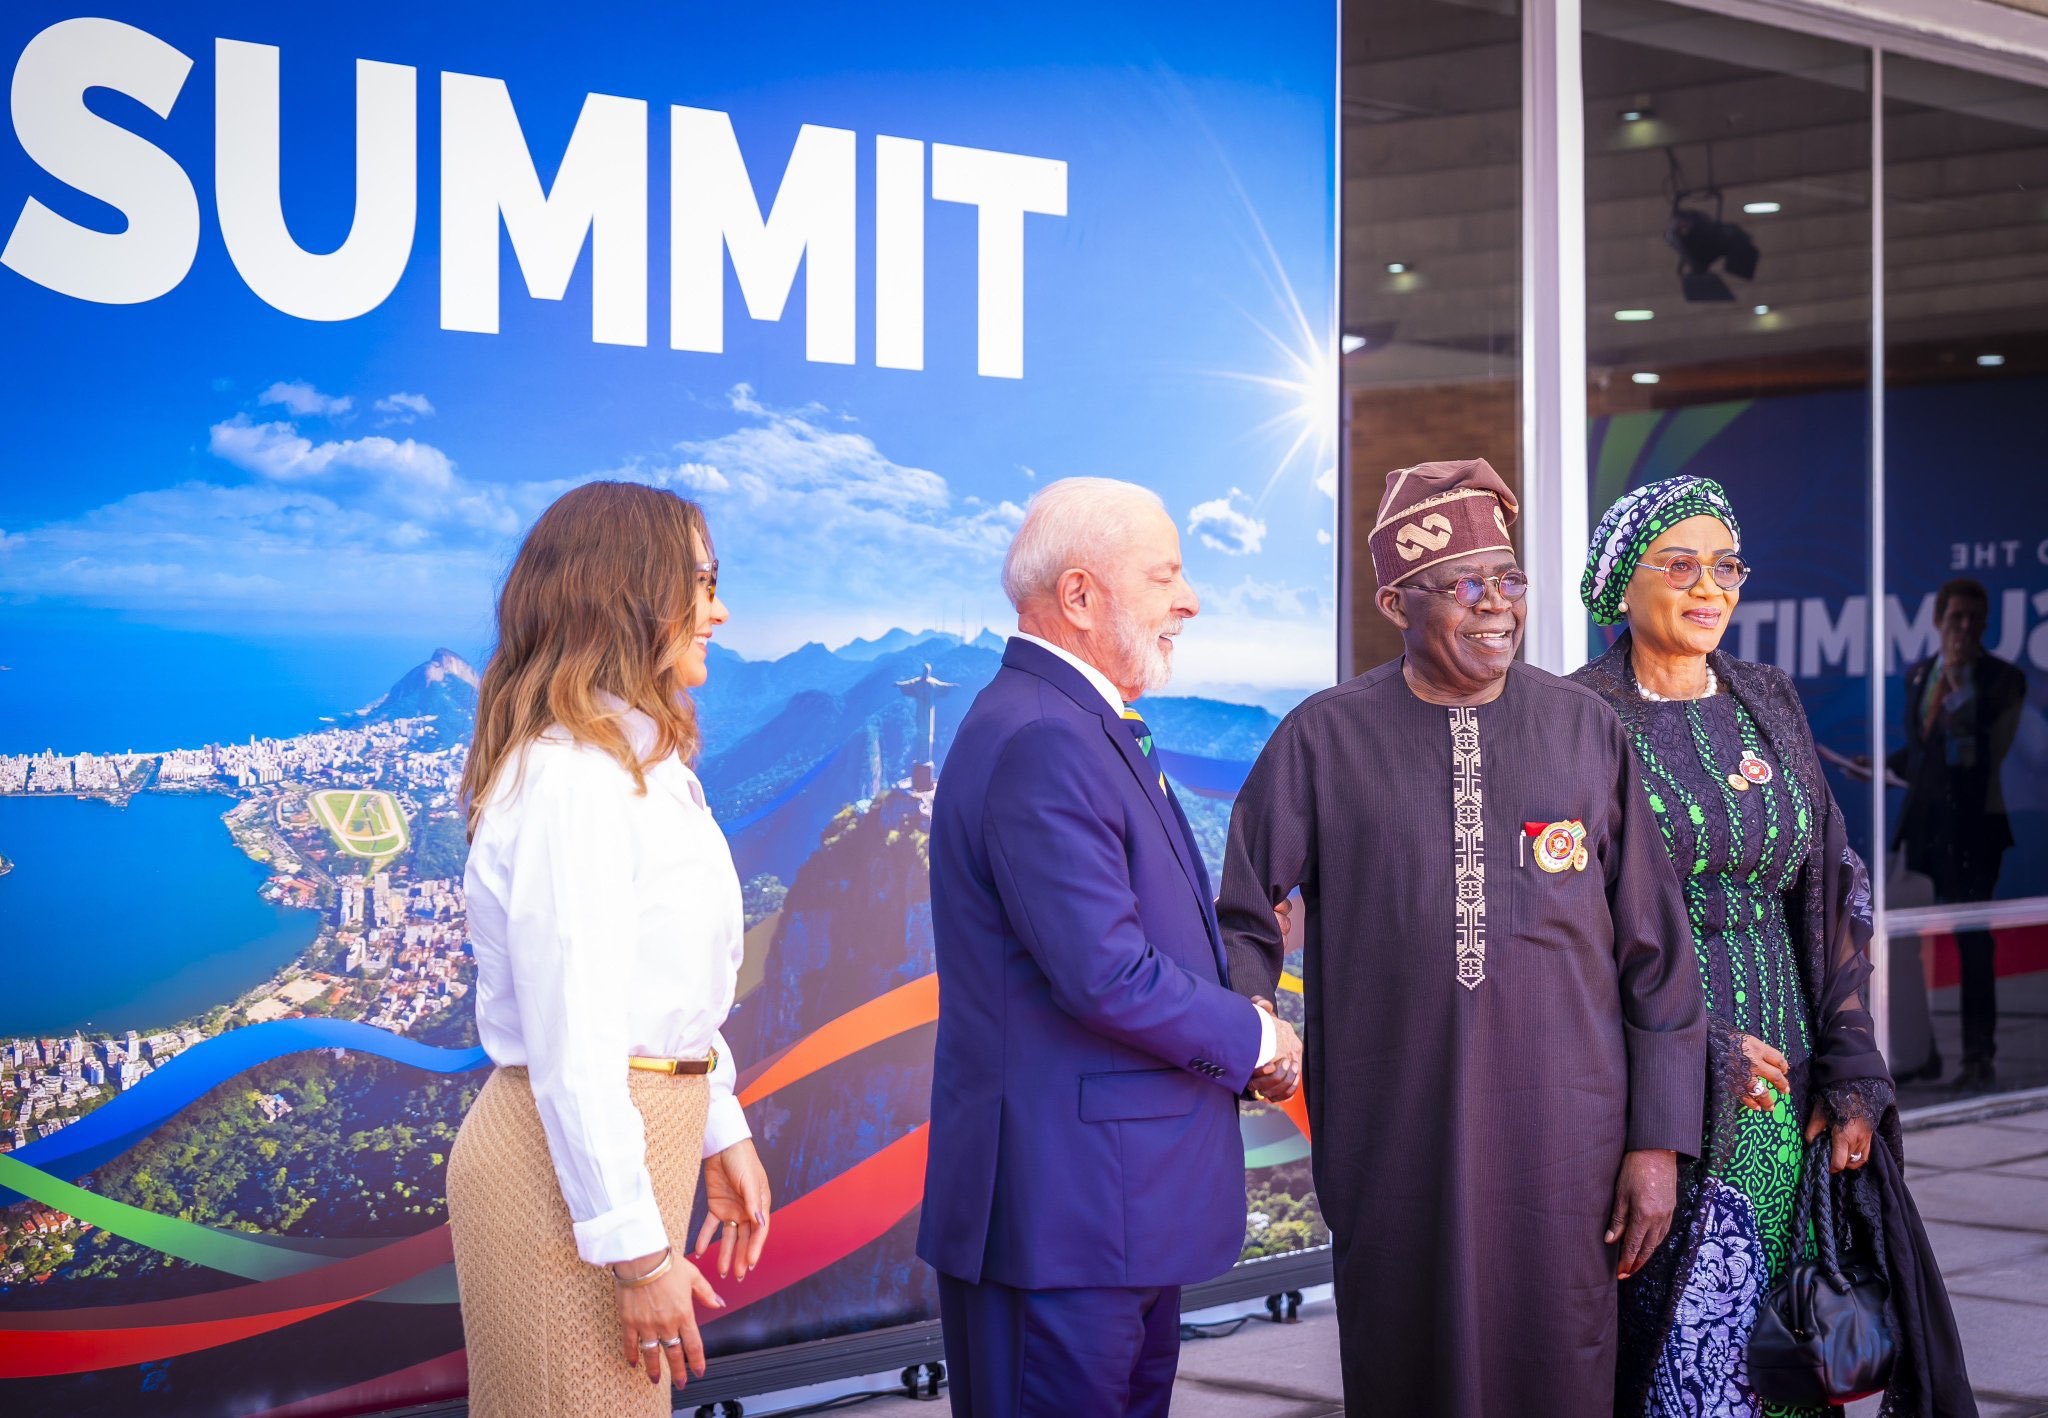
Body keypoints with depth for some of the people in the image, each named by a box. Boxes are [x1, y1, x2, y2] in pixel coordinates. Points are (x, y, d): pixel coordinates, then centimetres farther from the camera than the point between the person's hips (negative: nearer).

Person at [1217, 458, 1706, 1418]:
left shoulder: (1584, 731, 4)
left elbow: (1653, 948, 6)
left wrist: (1659, 1141, 2)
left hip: (1560, 1144, 1)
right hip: (1392, 1147, 0)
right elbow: (1244, 916, 7)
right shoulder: (1324, 739, 1)